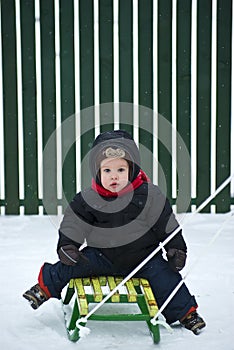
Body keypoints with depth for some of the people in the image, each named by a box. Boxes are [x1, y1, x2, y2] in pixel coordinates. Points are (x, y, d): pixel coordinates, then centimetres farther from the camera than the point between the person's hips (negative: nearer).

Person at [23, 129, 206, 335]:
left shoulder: (150, 195, -13)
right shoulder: (88, 199, -10)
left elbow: (168, 225, -5)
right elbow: (73, 223, 1)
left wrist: (176, 249, -7)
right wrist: (67, 245, -9)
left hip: (143, 257, -1)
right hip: (102, 255, 1)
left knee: (164, 275, -13)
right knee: (71, 265, -8)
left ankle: (185, 311, 6)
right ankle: (46, 286, 18)